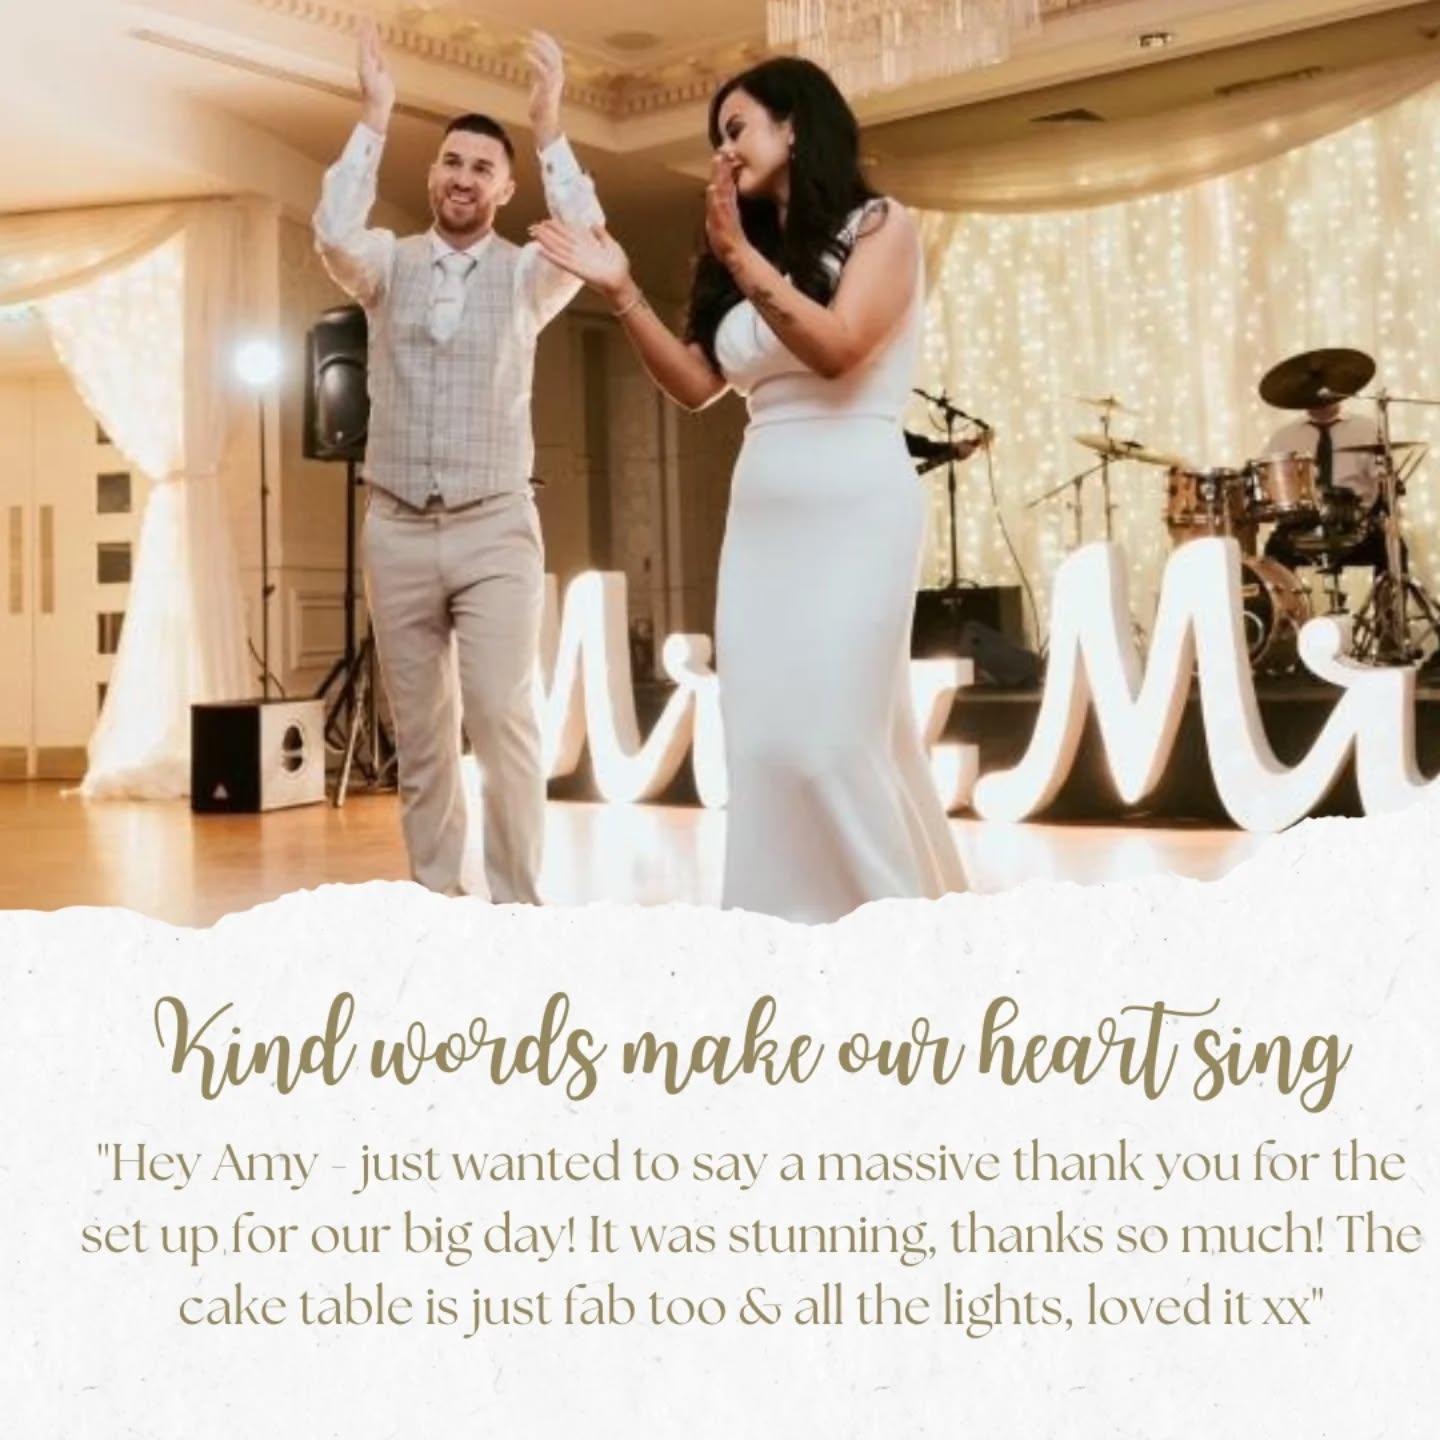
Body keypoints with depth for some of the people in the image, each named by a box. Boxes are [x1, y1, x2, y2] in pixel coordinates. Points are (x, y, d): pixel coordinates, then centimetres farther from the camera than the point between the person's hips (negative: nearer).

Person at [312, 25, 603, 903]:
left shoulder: (525, 276, 4)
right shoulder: (388, 264, 7)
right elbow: (334, 235, -14)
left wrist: (549, 125, -18)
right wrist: (375, 117, -13)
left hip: (496, 531, -2)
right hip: (398, 532, 2)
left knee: (504, 719, -11)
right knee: (420, 733, 7)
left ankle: (518, 904, -2)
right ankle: (436, 896, 18)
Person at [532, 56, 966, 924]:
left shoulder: (881, 227, 4)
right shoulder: (744, 258, 19)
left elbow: (837, 348, -13)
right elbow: (696, 384, 11)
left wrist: (741, 256, -15)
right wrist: (621, 290, 3)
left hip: (854, 508, -6)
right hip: (762, 514, 6)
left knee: (830, 735, -13)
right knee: (763, 738, 0)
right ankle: (793, 930, 7)